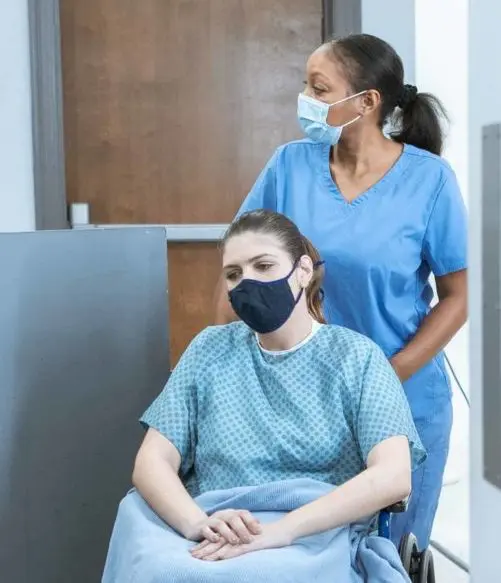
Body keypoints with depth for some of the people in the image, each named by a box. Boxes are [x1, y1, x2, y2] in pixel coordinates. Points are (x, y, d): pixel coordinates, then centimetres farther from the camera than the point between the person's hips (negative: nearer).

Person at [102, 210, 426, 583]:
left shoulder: (357, 357, 5)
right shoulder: (210, 351, 12)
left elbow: (393, 476, -9)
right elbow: (152, 463, 5)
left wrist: (279, 531, -20)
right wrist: (198, 524, -17)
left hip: (313, 544, -2)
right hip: (212, 544, 3)